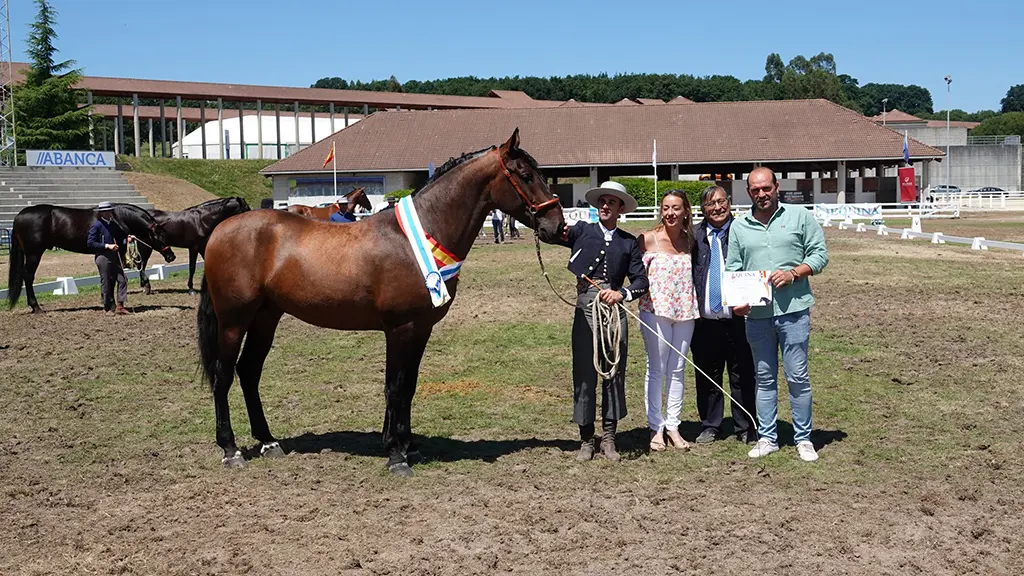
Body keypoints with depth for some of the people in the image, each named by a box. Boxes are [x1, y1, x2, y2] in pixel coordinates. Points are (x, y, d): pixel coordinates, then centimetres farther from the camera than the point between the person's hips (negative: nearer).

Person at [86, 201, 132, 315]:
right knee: (106, 283, 1)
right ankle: (108, 307, 12)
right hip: (103, 257, -6)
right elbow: (90, 243, -13)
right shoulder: (96, 226, -8)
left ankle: (120, 306, 4)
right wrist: (107, 246, -19)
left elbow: (119, 239, 22)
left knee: (122, 279, 0)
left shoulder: (114, 224, 11)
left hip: (115, 256, 6)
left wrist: (126, 240, -1)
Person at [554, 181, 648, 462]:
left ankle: (609, 438, 15)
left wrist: (622, 294, -12)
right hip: (585, 311, -1)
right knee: (584, 375, 2)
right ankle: (586, 439, 13)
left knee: (614, 374, 4)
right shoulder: (582, 231, 9)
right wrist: (560, 232, -28)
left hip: (615, 310, 1)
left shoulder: (628, 242, 11)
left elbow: (641, 281, 7)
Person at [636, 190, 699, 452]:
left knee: (677, 370, 9)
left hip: (684, 312, 4)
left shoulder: (690, 242, 6)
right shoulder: (648, 240, -5)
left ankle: (673, 426, 18)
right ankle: (656, 428, 10)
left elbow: (696, 275, 13)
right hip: (655, 310, -4)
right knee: (657, 370, 1)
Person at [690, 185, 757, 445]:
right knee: (707, 376, 11)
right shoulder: (694, 235, 8)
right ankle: (709, 426, 24)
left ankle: (746, 428, 17)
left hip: (738, 318, -2)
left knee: (742, 376, 5)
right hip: (705, 319, 2)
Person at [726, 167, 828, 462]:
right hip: (756, 314, 3)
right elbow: (732, 269, 10)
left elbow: (819, 254, 1)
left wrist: (793, 273, -14)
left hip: (793, 310, -3)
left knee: (798, 377, 0)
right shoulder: (739, 227, 10)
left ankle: (803, 439, 11)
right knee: (764, 379, 11)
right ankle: (767, 438, 19)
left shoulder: (800, 216, 3)